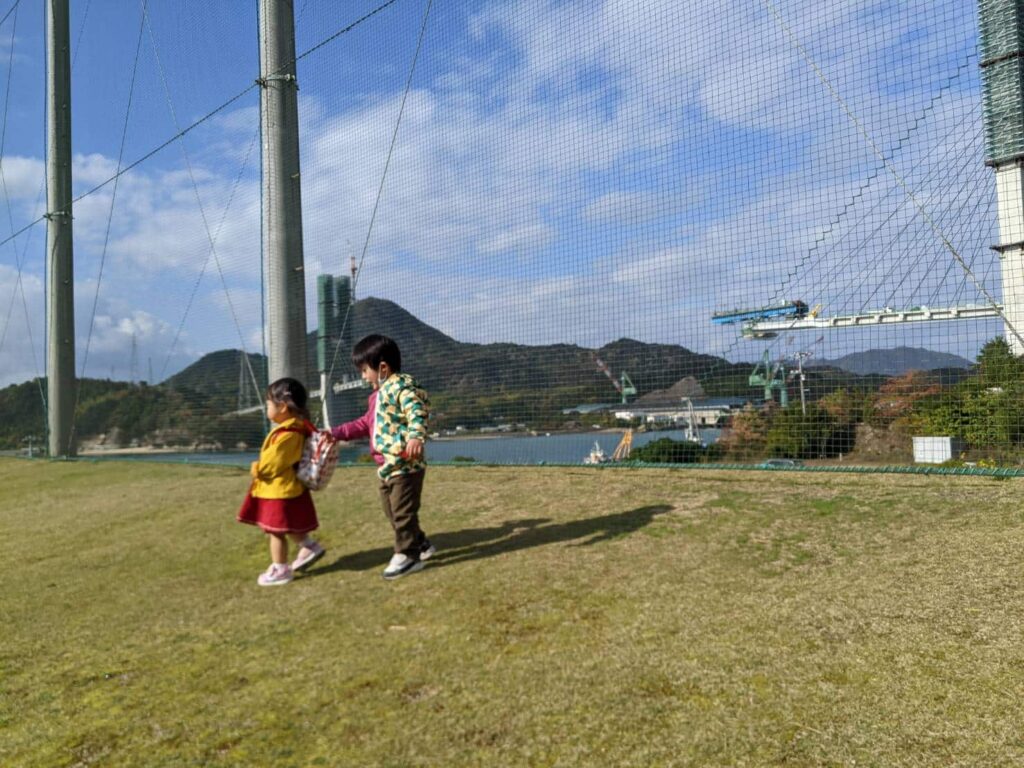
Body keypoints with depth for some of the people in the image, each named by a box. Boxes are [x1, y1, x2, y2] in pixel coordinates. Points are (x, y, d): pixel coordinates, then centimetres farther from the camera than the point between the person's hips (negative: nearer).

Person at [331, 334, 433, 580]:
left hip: (405, 463, -10)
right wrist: (337, 432, 25)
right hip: (386, 465, 11)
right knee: (392, 512, 17)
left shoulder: (402, 385, -14)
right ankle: (420, 544, 30)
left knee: (403, 511, -3)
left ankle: (408, 555, 10)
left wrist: (415, 436, -44)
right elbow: (366, 423, 28)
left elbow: (417, 411, -28)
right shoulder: (378, 395, 19)